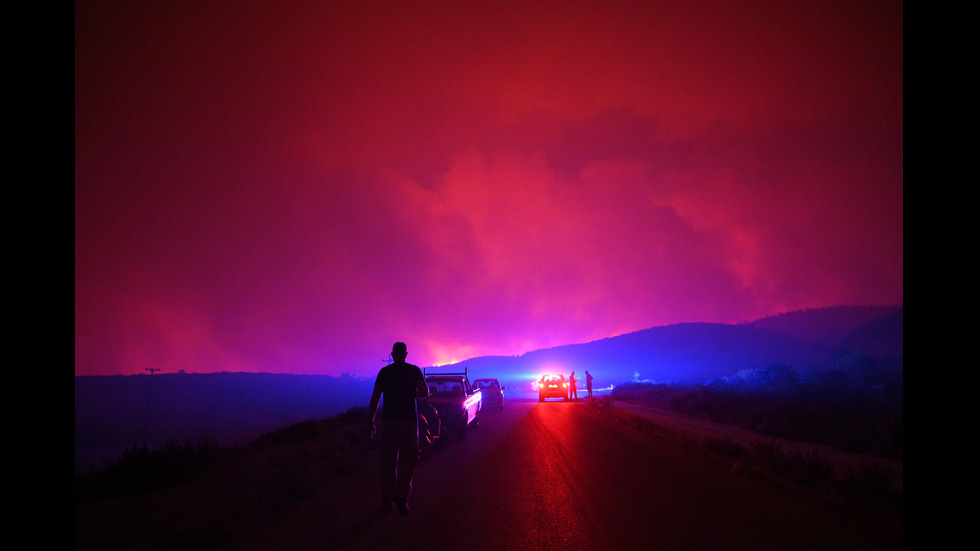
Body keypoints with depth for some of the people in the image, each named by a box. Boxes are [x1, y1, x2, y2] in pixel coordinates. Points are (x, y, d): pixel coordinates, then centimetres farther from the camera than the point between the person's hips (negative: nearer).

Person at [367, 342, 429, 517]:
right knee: (409, 459, 5)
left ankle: (387, 502, 13)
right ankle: (401, 495, -14)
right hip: (409, 419, -1)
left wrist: (370, 422, 4)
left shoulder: (384, 372, 3)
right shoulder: (414, 370, 1)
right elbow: (425, 393, -6)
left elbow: (375, 398, 0)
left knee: (388, 462, 9)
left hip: (388, 420, 2)